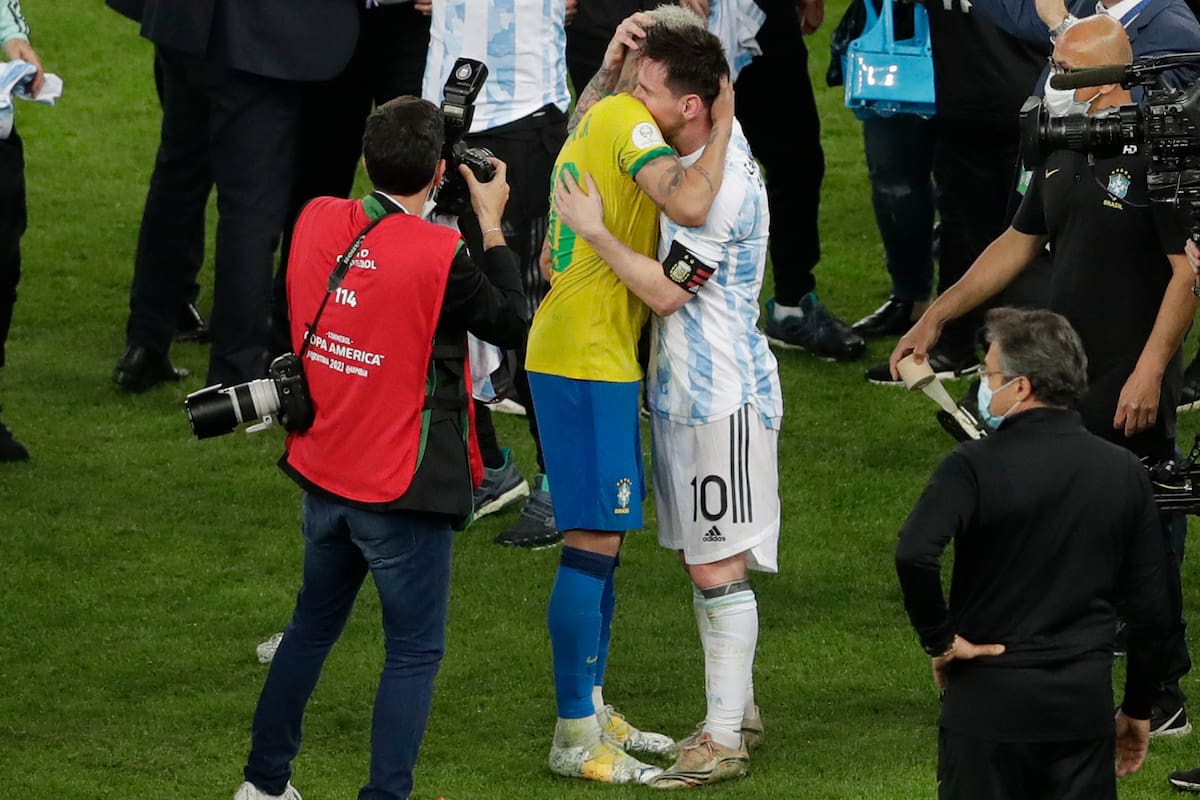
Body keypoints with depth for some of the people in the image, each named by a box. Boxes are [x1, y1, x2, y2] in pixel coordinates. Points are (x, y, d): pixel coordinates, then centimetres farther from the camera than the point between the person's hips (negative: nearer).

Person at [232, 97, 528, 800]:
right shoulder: (438, 257, -22)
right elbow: (512, 323, -7)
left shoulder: (317, 221, -5)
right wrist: (492, 227, 0)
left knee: (313, 625, 24)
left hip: (323, 474, 6)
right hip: (403, 490, -6)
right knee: (415, 653, 5)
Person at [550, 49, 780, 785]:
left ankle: (724, 740, -4)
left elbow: (666, 290, -19)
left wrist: (596, 233, -15)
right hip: (680, 391, 10)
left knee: (719, 568, -7)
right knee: (702, 559, 16)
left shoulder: (724, 185, -21)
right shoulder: (695, 156, 8)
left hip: (724, 399, -10)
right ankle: (739, 712, 27)